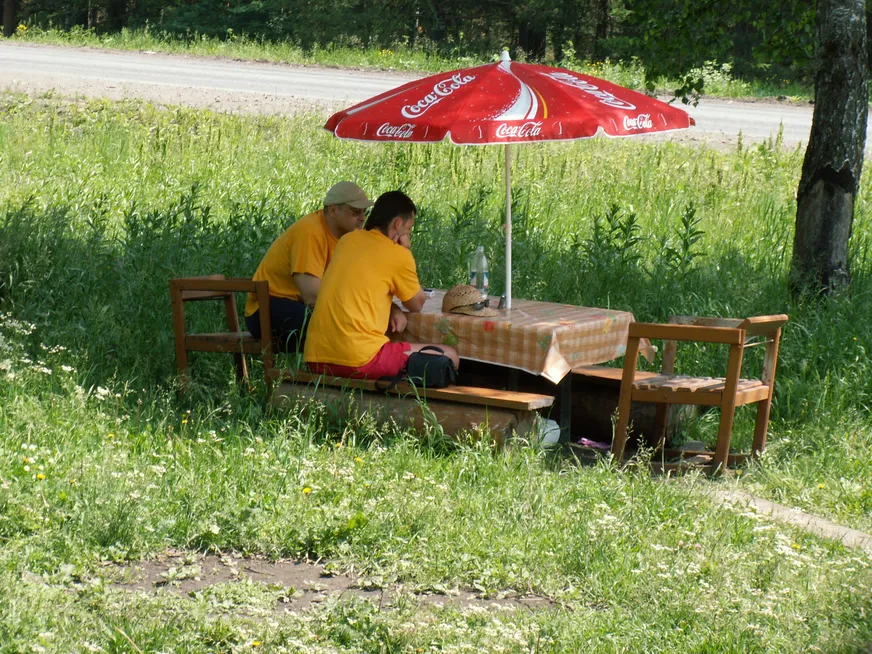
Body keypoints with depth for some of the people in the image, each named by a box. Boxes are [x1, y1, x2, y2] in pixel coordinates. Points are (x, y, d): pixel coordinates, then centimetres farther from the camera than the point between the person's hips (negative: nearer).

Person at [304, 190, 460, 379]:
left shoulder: (348, 240, 13)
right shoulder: (398, 255, -5)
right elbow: (417, 305, 10)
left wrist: (394, 310, 10)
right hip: (359, 360, -8)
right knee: (449, 357, 3)